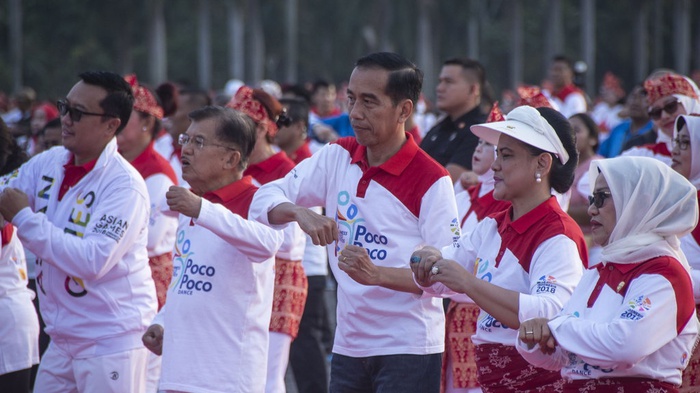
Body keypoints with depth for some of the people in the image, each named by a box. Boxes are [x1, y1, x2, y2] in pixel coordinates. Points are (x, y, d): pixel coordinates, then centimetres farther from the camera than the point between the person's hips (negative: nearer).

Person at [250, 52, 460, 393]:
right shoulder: (337, 157, 5)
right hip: (349, 343, 5)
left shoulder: (431, 181, -12)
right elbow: (266, 199, 3)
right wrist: (300, 212, -19)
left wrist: (376, 274, -29)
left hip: (408, 348, -5)